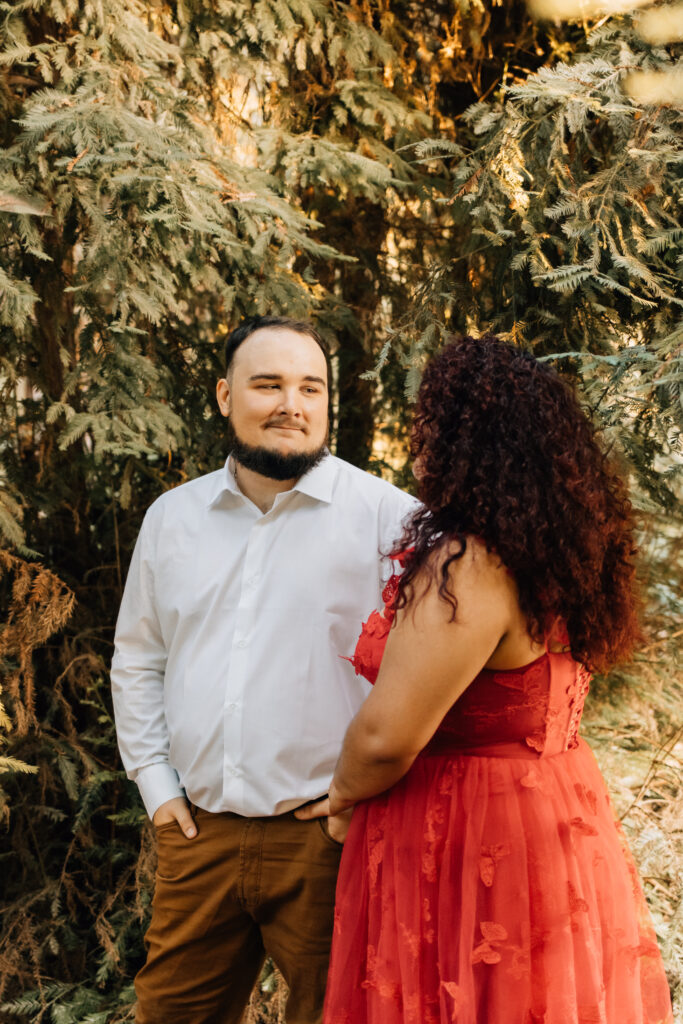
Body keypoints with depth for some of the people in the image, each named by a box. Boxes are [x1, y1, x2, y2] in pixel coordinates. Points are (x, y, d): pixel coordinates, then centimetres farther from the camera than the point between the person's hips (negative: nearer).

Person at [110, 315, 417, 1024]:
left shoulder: (386, 514, -5)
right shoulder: (172, 517, 9)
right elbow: (136, 660, 17)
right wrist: (154, 780, 9)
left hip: (328, 839, -3)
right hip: (196, 835, 4)